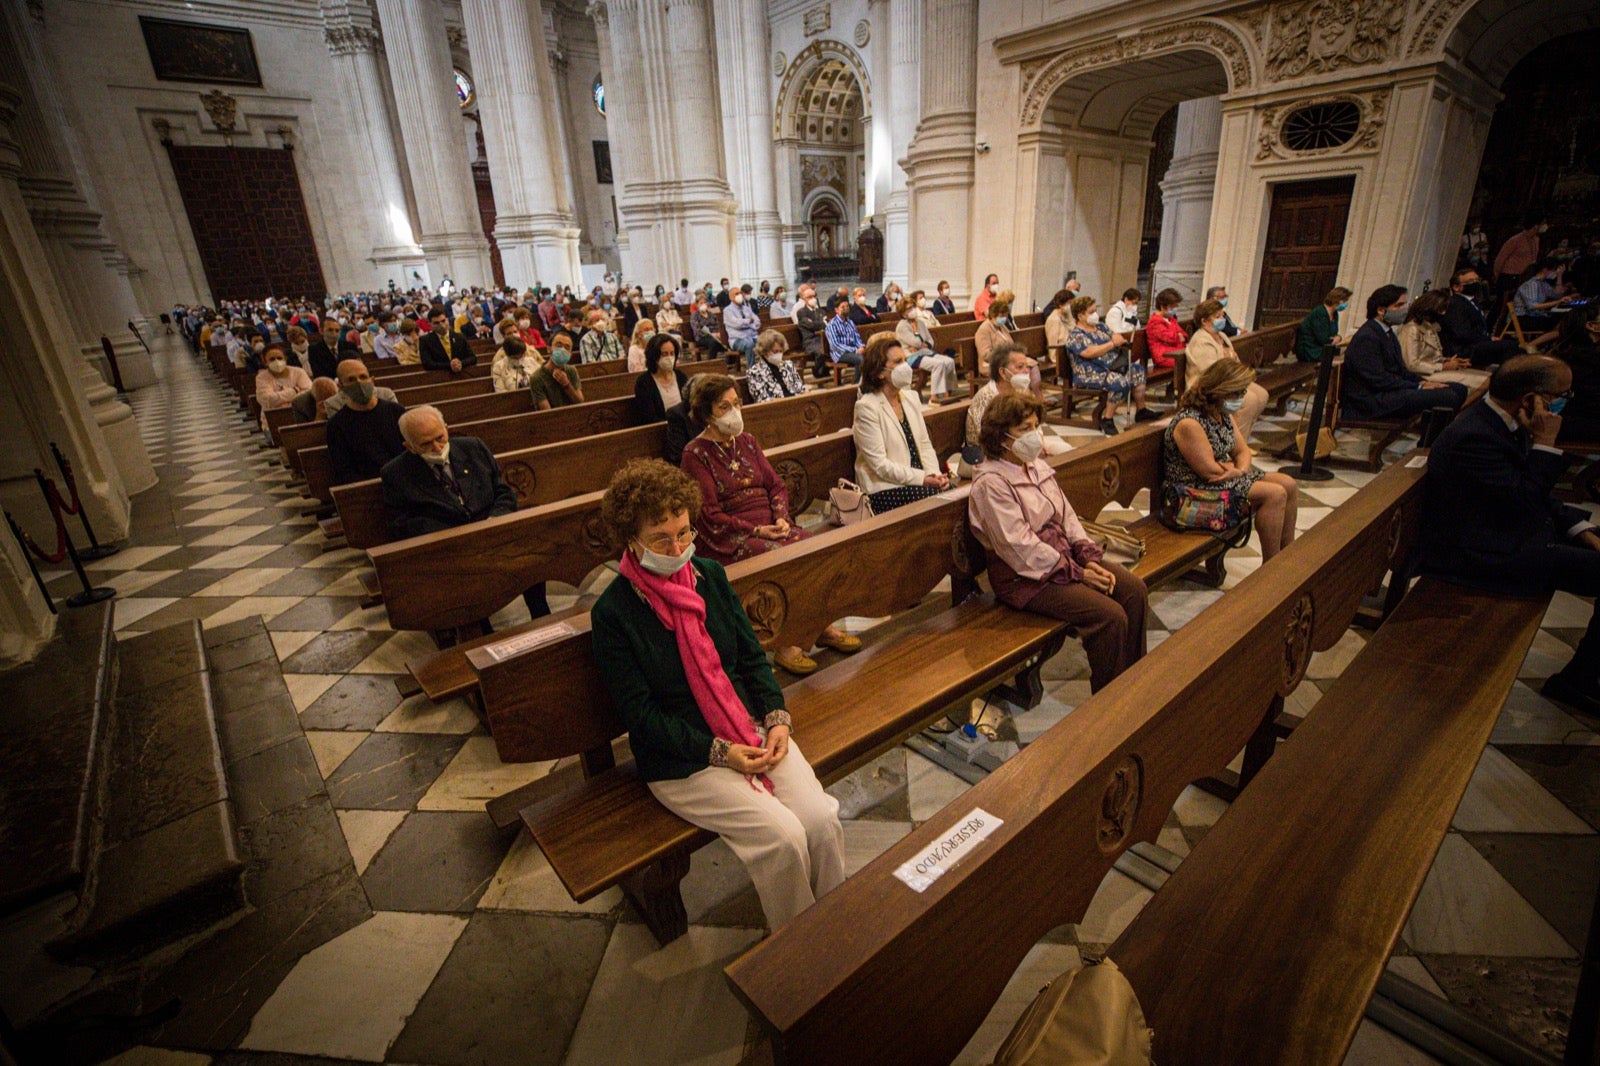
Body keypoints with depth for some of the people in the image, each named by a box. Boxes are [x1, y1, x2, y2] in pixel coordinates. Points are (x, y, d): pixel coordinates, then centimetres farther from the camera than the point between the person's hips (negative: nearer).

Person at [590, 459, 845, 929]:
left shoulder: (710, 575, 4)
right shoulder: (613, 612, -11)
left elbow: (752, 656, 9)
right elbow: (640, 713, -11)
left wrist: (776, 718, -6)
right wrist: (717, 751, -16)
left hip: (752, 730, 5)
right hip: (680, 759, -4)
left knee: (822, 822, -14)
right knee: (783, 836, -19)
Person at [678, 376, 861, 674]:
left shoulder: (747, 441, 18)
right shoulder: (695, 453, -2)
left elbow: (776, 486, 14)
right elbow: (710, 515, -9)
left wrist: (781, 518, -6)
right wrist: (756, 531, -16)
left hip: (770, 526, 6)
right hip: (728, 538, -6)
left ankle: (824, 627, -9)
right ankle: (783, 645, -21)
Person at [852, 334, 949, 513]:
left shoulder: (911, 397, 11)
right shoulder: (866, 407, -11)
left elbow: (925, 444, 13)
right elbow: (879, 464, -15)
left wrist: (934, 473, -6)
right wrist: (922, 478, -17)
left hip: (919, 480, 7)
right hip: (884, 490, -6)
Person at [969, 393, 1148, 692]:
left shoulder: (1037, 466, 11)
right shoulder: (990, 484, -18)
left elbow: (1067, 515, 10)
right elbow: (1021, 547, -22)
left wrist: (1090, 557, -5)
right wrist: (1077, 573, -18)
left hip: (1065, 554, 9)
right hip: (1025, 577, -9)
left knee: (1135, 590, -4)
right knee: (1110, 615, -20)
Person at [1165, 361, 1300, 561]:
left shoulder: (1224, 414, 8)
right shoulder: (1188, 423, -24)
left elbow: (1243, 451, 12)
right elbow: (1210, 471, -26)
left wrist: (1241, 469, -12)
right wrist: (1235, 470, -5)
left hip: (1226, 477, 11)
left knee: (1289, 485, 4)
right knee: (1274, 494, -18)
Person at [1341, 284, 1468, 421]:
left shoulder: (1388, 333, 18)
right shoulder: (1366, 338, -15)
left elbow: (1400, 370, 21)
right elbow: (1378, 379, -20)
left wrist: (1422, 383, 2)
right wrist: (1419, 387, -13)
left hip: (1389, 391, 11)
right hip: (1371, 401, -11)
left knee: (1459, 389, 7)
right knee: (1446, 396, -21)